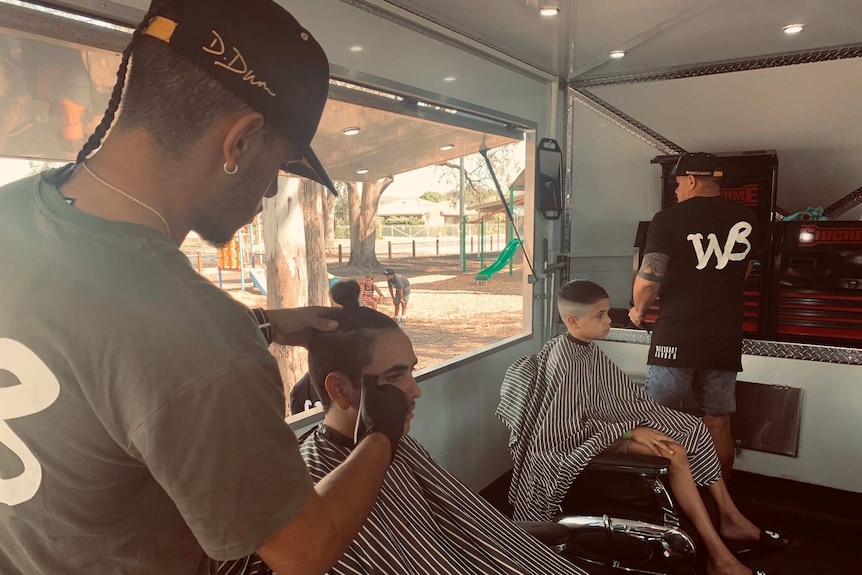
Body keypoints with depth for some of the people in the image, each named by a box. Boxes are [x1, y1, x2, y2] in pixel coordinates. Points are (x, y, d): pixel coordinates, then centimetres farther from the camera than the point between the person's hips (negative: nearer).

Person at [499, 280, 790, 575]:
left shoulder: (587, 349, 2)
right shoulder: (566, 362, -26)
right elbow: (572, 427, -25)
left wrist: (637, 422, 0)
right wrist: (630, 431, -23)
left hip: (610, 421, 10)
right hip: (593, 436, -10)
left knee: (694, 430, 3)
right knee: (675, 452, -23)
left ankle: (731, 518, 13)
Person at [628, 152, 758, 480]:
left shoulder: (669, 219, -8)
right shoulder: (745, 220, 8)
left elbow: (649, 279, -15)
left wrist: (638, 311, 4)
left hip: (677, 336, -4)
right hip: (725, 339, 5)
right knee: (718, 424, 13)